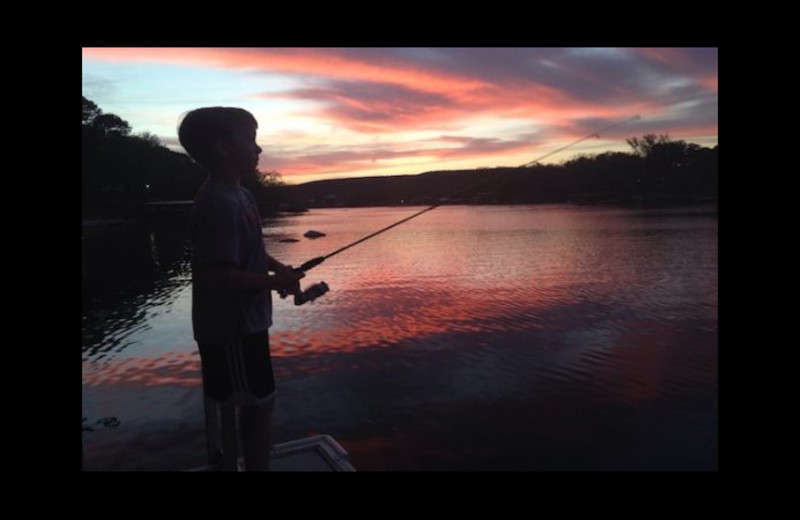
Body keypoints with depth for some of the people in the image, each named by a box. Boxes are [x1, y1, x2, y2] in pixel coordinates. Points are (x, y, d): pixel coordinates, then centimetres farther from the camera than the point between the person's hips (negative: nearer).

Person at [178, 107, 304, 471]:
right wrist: (276, 282, -18)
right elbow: (215, 275, -27)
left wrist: (278, 267, 4)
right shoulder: (219, 203, -23)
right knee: (258, 404, 2)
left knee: (258, 401, 20)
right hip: (232, 329, -10)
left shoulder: (240, 195, 8)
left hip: (245, 323, 10)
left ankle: (257, 465, 36)